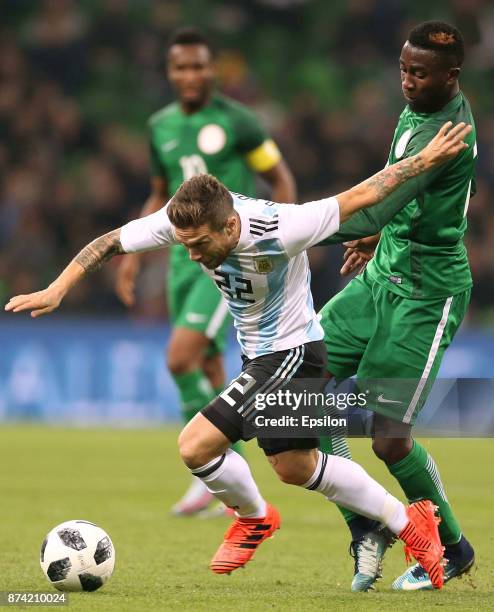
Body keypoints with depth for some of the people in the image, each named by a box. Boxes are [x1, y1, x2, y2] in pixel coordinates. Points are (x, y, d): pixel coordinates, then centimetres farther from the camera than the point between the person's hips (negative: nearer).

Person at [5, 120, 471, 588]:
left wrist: (427, 159, -21)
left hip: (292, 352, -8)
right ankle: (408, 522, 30)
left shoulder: (275, 230, -33)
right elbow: (110, 243, -5)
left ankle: (254, 517, 13)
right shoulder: (185, 220, -17)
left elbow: (361, 196, -24)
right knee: (294, 467, 18)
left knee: (196, 445, -15)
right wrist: (56, 289, -15)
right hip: (260, 354, 8)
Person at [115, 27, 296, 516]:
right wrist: (132, 254, 12)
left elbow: (281, 179, -2)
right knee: (209, 375, 9)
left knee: (180, 360, -19)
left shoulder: (236, 121, -8)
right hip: (185, 256, 7)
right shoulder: (161, 126, 10)